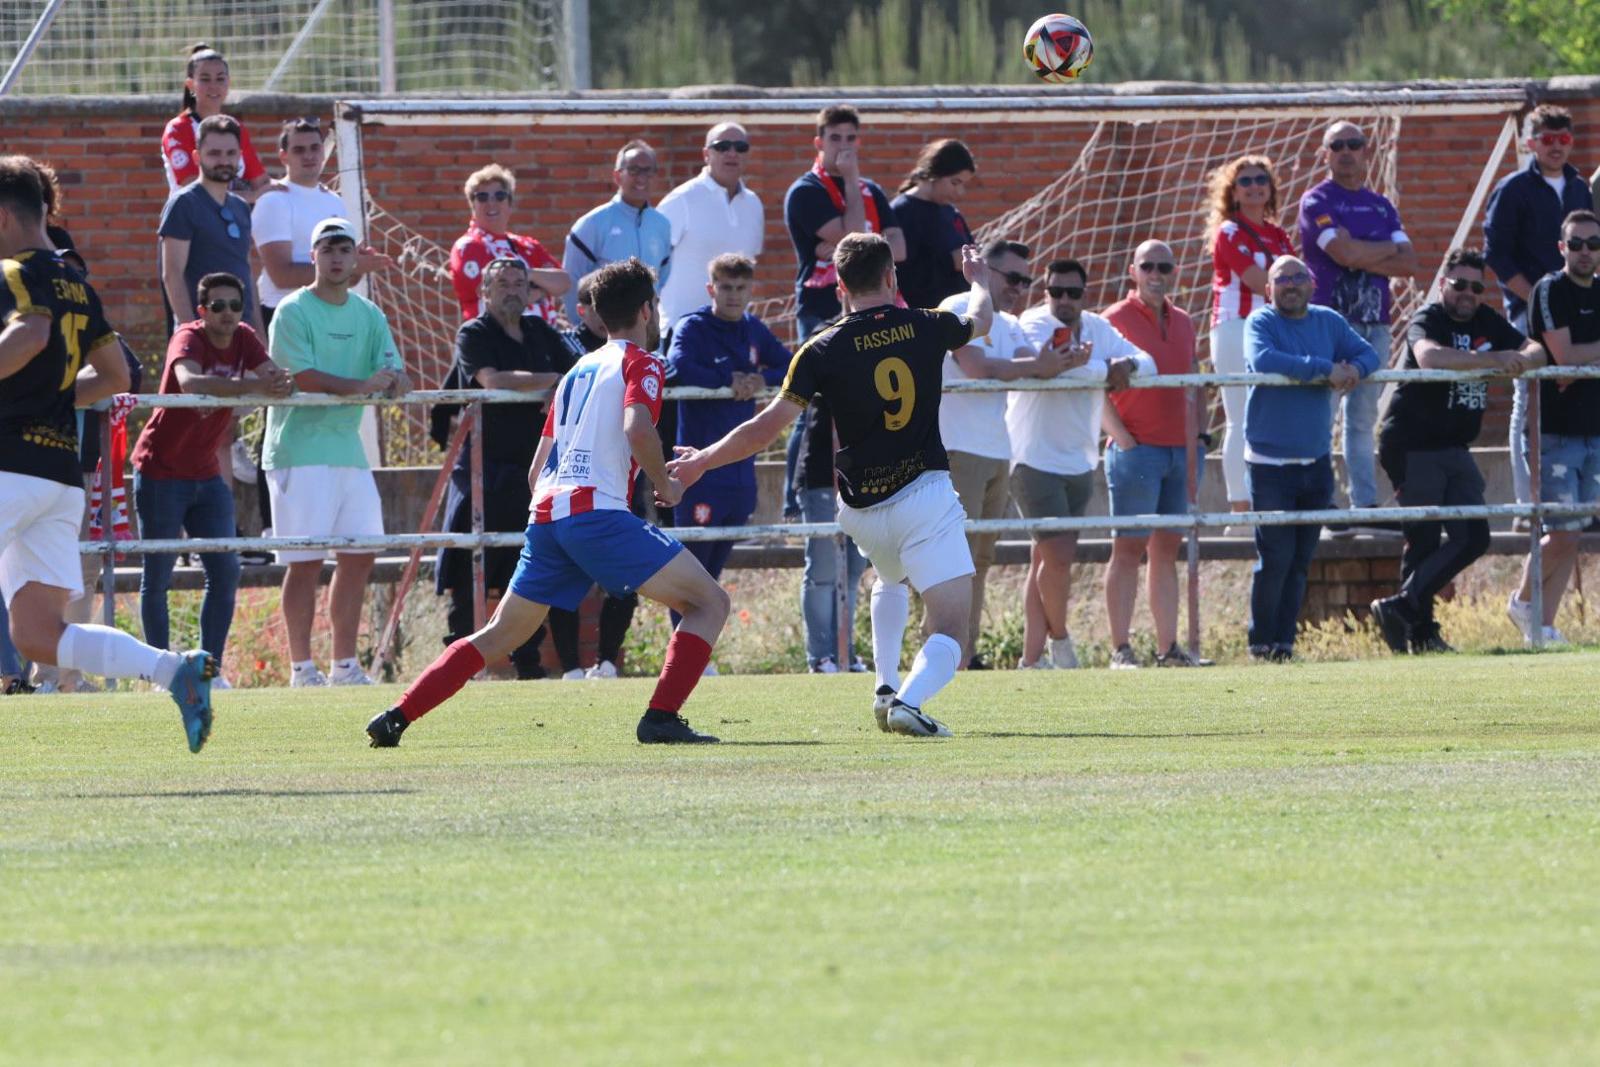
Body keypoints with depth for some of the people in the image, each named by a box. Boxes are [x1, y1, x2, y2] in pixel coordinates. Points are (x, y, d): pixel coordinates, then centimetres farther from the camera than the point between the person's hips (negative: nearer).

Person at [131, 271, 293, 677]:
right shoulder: (188, 339, -18)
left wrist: (281, 386, -39)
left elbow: (275, 378, -13)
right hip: (161, 472, -6)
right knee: (157, 578, -1)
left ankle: (211, 669, 5)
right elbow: (190, 381, -39)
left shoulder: (243, 339, 0)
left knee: (225, 572, -2)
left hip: (206, 475, 6)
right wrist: (252, 386, -52)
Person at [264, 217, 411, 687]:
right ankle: (302, 667, -3)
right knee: (305, 561, -8)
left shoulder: (369, 316, 13)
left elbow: (394, 372, 5)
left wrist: (396, 381, -19)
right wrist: (362, 386, -26)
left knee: (359, 556, 6)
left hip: (348, 449, 6)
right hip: (300, 450, -6)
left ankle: (345, 665, 15)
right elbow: (303, 377, -17)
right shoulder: (293, 312, -6)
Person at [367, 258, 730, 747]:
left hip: (546, 513, 7)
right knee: (709, 602, -2)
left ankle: (395, 719, 10)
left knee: (500, 635, 17)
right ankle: (661, 719, -15)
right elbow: (638, 428, -17)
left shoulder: (579, 370, 26)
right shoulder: (639, 363, 4)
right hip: (597, 511, -7)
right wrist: (665, 484, -2)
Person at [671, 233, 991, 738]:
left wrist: (701, 462, 7)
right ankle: (909, 700, -32)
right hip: (925, 495, -2)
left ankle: (886, 688, 25)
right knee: (951, 631, -5)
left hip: (864, 512, 2)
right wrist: (979, 279, 47)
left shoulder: (823, 350, -6)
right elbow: (981, 319, 25)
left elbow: (766, 428, -7)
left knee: (890, 579, 36)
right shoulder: (926, 327, 0)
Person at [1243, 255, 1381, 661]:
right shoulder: (1261, 322, -6)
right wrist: (1325, 370, -23)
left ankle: (1284, 641, 13)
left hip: (1316, 461, 5)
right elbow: (1262, 360, -25)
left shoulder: (1329, 322, 11)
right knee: (1275, 558, -9)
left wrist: (1354, 370, -14)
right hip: (1270, 462, -5)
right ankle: (1261, 642, 1)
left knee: (1300, 561, 7)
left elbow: (1368, 353, 11)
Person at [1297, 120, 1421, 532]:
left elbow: (1410, 264, 6)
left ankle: (1365, 505, 10)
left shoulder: (1381, 206, 17)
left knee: (1363, 420, 8)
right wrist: (1389, 250, 0)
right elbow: (1344, 253, -16)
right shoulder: (1317, 202, -1)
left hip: (1374, 325, 6)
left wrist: (1362, 258, -7)